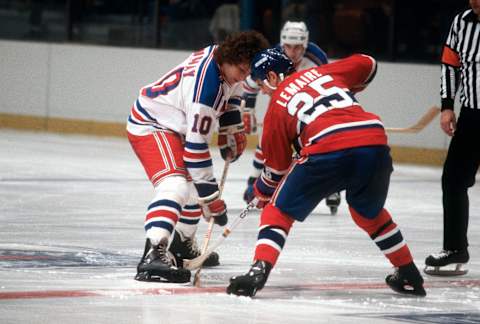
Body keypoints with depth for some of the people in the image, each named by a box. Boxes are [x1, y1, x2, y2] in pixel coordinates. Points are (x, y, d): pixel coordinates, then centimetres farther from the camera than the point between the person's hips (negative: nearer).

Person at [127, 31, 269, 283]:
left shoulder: (227, 61, -8)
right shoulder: (206, 83, -35)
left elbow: (229, 92, 21)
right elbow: (196, 146, -34)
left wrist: (232, 130, 16)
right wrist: (211, 198, -31)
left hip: (174, 125, 11)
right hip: (150, 127, -11)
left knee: (196, 182, 26)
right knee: (175, 184, -32)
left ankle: (182, 245, 46)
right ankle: (153, 255, -47)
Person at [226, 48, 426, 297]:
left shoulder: (277, 104, 18)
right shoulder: (323, 72, 27)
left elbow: (277, 164, 22)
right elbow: (367, 64, 34)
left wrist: (262, 192, 40)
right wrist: (348, 91, 51)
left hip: (328, 147, -5)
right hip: (375, 141, 5)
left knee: (279, 210, 10)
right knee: (370, 213, 31)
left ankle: (259, 269, -9)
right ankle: (409, 275, 35)